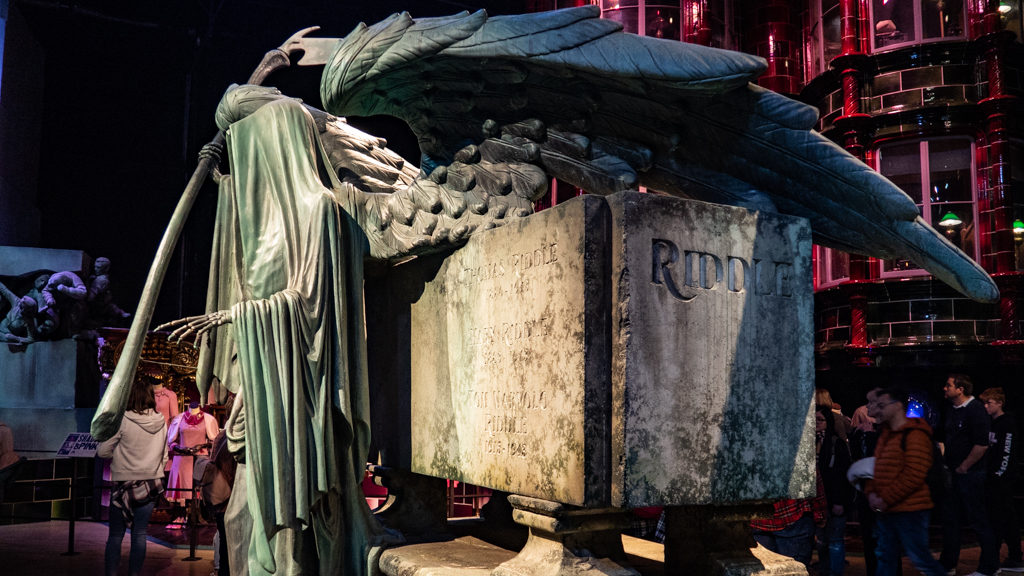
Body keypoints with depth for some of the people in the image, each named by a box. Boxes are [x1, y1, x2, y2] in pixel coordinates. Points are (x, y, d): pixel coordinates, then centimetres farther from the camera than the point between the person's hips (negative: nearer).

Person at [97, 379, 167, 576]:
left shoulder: (123, 421, -11)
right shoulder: (161, 423, 2)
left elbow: (102, 451, -7)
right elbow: (164, 456, 11)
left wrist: (118, 453, 11)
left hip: (124, 483, -3)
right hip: (151, 483, 3)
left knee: (116, 534, 6)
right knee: (139, 533, 8)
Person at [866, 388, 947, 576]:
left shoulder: (915, 434, -13)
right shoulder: (885, 435, 17)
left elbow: (914, 475, -20)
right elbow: (877, 468, 22)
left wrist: (886, 499, -17)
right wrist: (871, 493, 3)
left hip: (909, 511, -9)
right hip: (886, 511, 9)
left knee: (919, 557, -2)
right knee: (885, 557, 12)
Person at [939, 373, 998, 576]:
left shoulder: (975, 410, -15)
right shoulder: (952, 411, 12)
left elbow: (982, 444, -21)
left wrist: (963, 467, -16)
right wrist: (946, 462, 12)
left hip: (970, 474, -9)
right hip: (953, 475, 9)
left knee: (979, 520, 0)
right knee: (950, 519, 12)